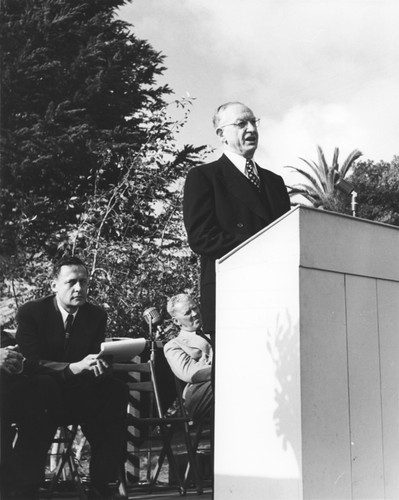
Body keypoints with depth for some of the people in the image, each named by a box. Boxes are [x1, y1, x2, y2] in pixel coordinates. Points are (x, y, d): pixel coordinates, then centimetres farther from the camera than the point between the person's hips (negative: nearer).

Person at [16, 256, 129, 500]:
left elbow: (96, 357, 1)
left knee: (117, 392, -24)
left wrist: (99, 366, -25)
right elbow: (31, 363, -17)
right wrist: (74, 367, -32)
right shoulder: (30, 312, -6)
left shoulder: (97, 315, 5)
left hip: (81, 396, 4)